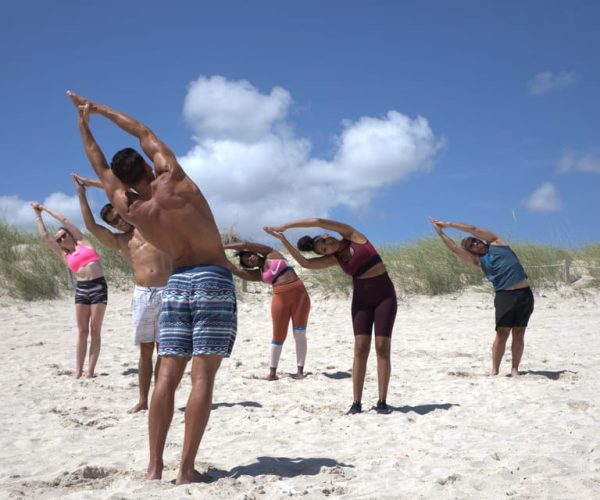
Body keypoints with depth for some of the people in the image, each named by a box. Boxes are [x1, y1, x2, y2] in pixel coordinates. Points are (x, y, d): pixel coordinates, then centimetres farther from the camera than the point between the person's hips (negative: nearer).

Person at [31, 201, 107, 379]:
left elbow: (65, 221, 11)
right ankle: (78, 371, 0)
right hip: (81, 289, 2)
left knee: (95, 331, -3)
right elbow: (45, 236, 14)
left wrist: (45, 208, 20)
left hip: (98, 286, -2)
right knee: (82, 331, 1)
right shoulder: (65, 255, 14)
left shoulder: (83, 242, 11)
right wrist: (38, 214, 22)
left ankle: (90, 371, -5)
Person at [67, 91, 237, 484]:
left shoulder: (129, 210, 4)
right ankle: (187, 469, -8)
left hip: (176, 284, 3)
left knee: (168, 376, 5)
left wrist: (83, 123, 31)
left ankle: (155, 466, 2)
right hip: (213, 281, -3)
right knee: (203, 376, -6)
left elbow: (101, 168, 20)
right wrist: (99, 109, 23)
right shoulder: (173, 180, -4)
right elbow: (145, 134, 11)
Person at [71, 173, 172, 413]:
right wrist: (81, 193, 2)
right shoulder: (118, 241, 14)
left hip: (167, 293, -1)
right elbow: (91, 226, 1)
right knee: (146, 350, 3)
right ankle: (143, 400, 7)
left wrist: (93, 183, 14)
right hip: (142, 295, 2)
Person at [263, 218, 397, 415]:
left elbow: (318, 221, -12)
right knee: (361, 348, -7)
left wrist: (285, 226, -7)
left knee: (382, 348, -8)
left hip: (385, 296, -4)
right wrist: (283, 239, -10)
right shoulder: (335, 258, 5)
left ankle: (382, 402, -6)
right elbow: (305, 263, -6)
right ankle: (356, 402, -6)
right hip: (361, 299, 4)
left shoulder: (352, 236, -5)